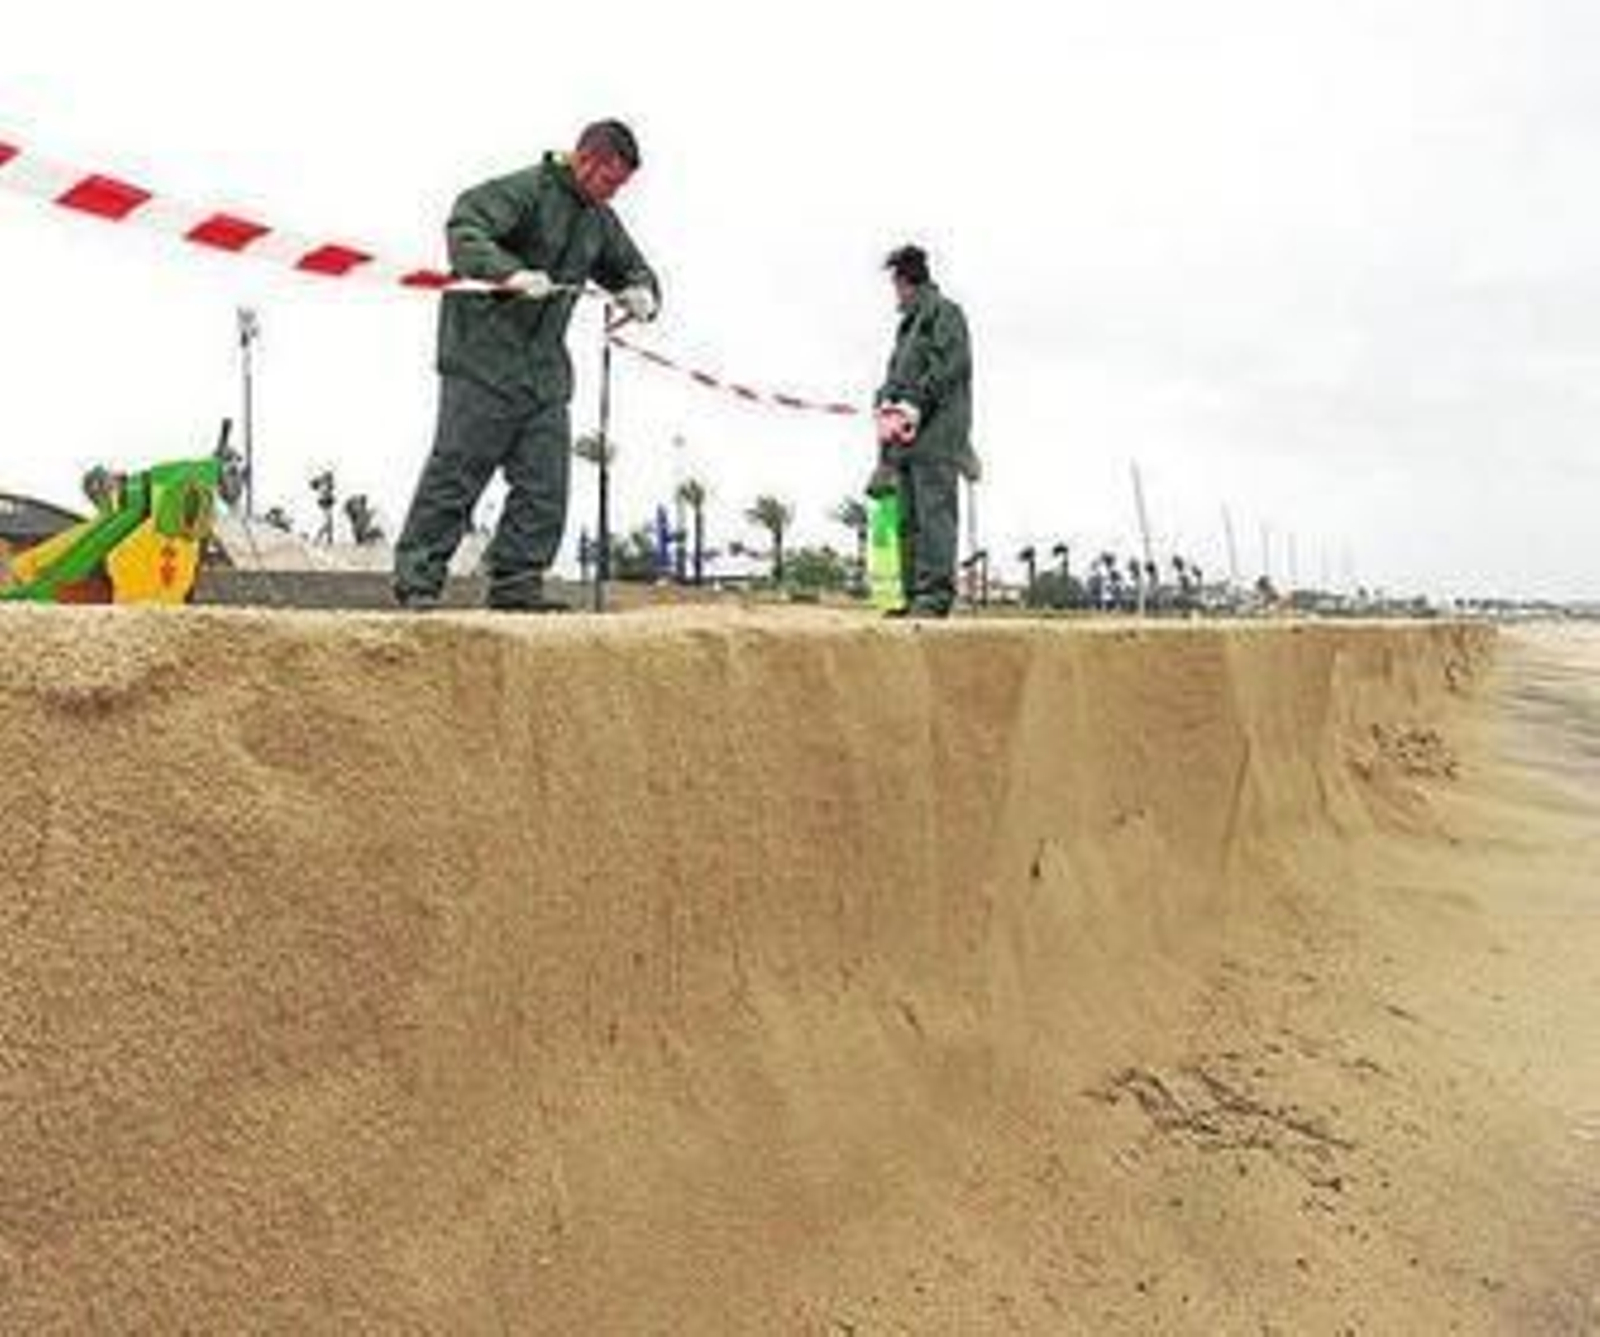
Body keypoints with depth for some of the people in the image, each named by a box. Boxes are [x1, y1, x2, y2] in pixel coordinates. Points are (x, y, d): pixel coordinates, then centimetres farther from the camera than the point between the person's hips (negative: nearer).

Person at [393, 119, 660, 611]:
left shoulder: (600, 221, 16)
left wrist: (641, 294, 2)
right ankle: (417, 580, 1)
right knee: (455, 474, -5)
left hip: (545, 368, 7)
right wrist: (510, 274, -37)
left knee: (545, 484, 1)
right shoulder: (524, 191, -7)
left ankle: (516, 580, 9)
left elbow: (634, 269, 27)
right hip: (484, 356, -7)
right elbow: (464, 229, -20)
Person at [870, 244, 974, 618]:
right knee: (909, 518, 5)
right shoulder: (908, 325, 28)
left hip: (936, 430, -9)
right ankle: (915, 595, 6)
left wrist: (917, 405, -17)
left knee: (934, 512, -14)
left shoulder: (944, 311, 2)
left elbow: (952, 364, -11)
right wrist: (885, 401, 4)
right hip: (908, 435, 9)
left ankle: (936, 593, -18)